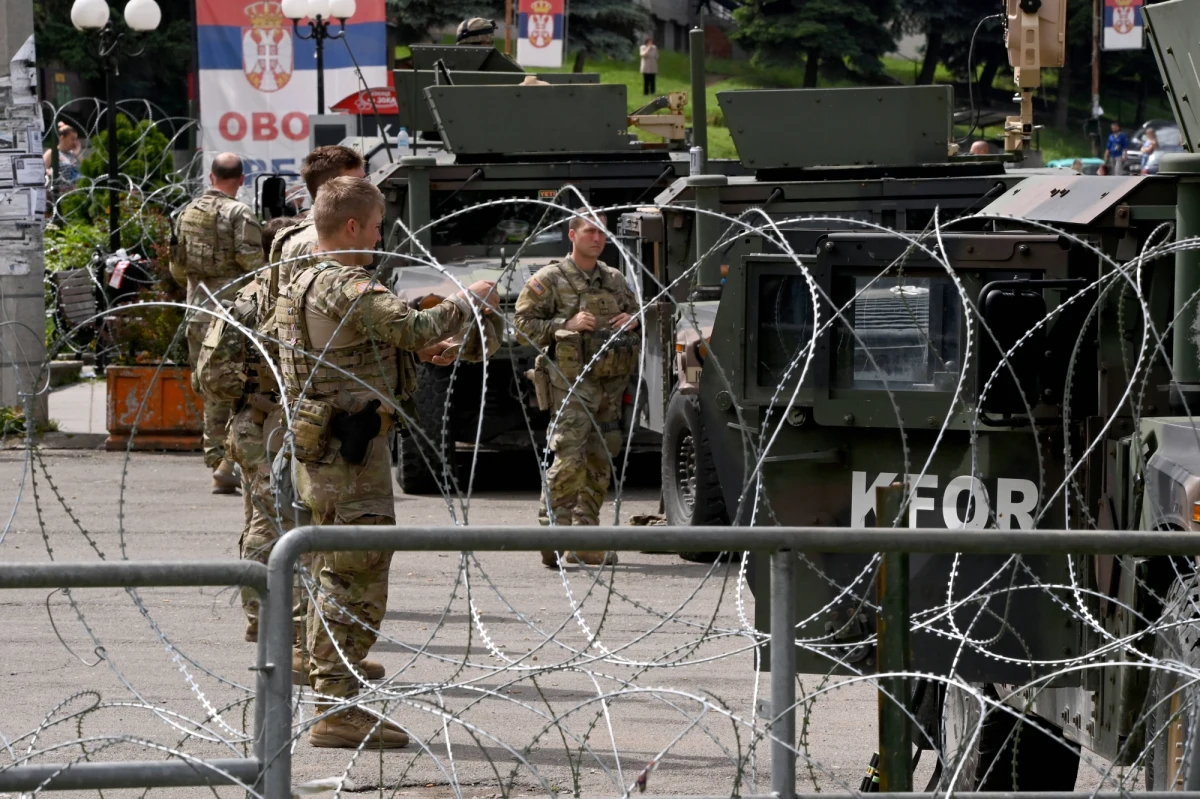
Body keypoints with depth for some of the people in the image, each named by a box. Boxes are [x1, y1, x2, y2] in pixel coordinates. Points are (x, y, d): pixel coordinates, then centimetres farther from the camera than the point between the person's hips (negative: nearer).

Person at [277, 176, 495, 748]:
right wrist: (471, 299, -10)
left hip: (319, 454, 10)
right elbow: (416, 326, -27)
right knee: (357, 584, -7)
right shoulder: (346, 287, -17)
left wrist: (417, 351, 18)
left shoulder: (303, 285, 15)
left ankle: (332, 704, 21)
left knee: (335, 582, 16)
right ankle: (338, 711, -8)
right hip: (354, 453, -10)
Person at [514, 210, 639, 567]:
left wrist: (632, 321, 6)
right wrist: (566, 325, -15)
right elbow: (523, 321, -3)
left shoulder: (614, 280, 17)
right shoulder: (550, 279, 0)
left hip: (611, 382, 6)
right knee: (569, 460, -17)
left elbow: (637, 313, 30)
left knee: (599, 463, 7)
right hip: (571, 382, -6)